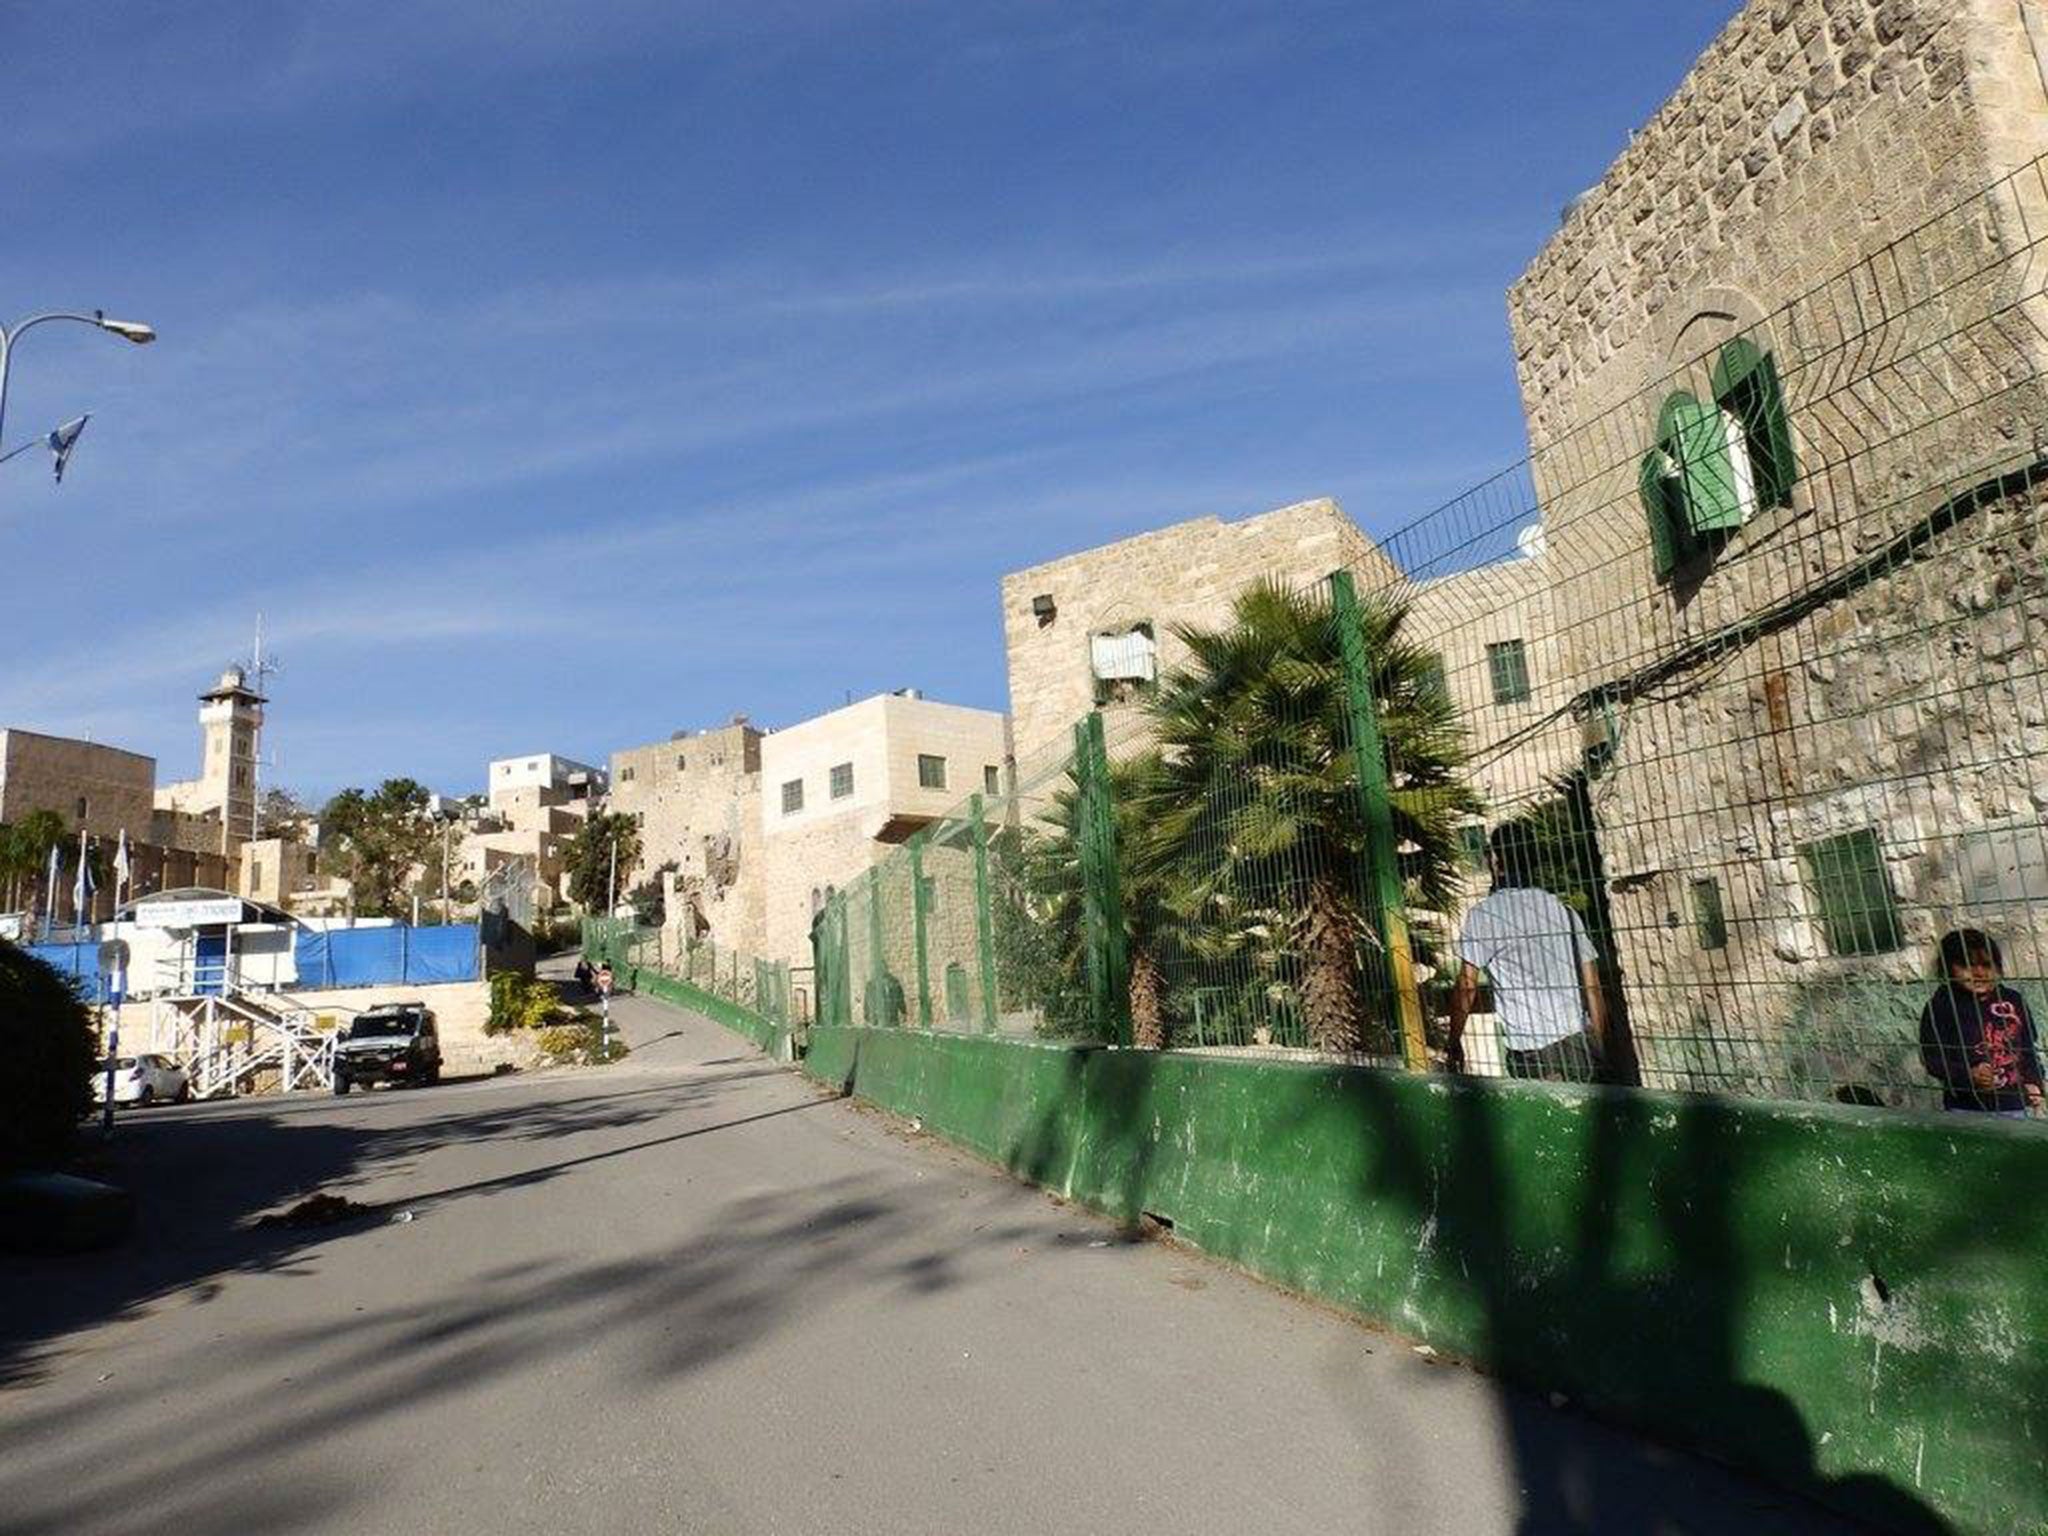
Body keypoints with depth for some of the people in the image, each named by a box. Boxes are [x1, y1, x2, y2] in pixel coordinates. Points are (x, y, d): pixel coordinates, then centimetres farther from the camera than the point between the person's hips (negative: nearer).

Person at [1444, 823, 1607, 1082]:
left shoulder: (1483, 915, -5)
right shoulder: (1562, 910, 10)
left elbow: (1466, 987, -6)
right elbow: (1592, 987, 10)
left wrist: (1454, 1043, 5)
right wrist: (1600, 1051, 16)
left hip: (1530, 1050, -5)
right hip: (1580, 1041, 5)